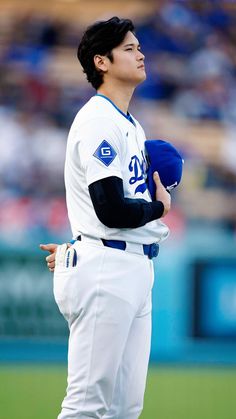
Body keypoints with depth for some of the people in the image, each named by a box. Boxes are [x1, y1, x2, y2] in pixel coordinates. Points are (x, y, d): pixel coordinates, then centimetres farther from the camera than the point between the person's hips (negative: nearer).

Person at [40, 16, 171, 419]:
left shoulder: (130, 125, 19)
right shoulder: (99, 122, -12)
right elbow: (111, 210, -20)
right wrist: (160, 207, -3)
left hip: (134, 270, 9)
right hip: (106, 272, -9)